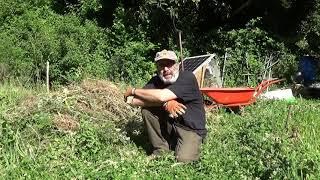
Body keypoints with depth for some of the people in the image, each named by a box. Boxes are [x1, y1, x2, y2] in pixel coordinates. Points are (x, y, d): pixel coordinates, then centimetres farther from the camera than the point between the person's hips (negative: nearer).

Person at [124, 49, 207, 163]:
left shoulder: (187, 77, -18)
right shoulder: (156, 81, -3)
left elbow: (161, 96, -31)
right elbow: (134, 101, -17)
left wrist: (133, 91, -16)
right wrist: (164, 103, -29)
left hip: (191, 129, -4)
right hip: (167, 125, 5)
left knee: (184, 160, -27)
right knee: (146, 109, -17)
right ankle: (160, 149, -1)